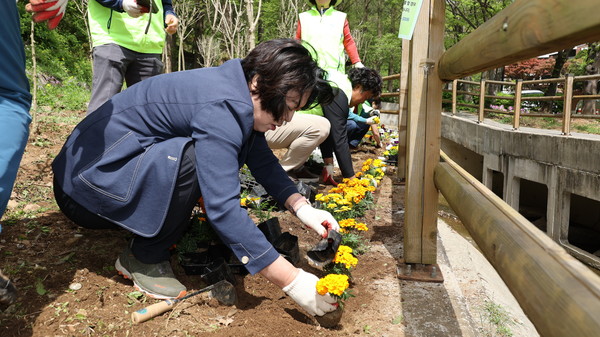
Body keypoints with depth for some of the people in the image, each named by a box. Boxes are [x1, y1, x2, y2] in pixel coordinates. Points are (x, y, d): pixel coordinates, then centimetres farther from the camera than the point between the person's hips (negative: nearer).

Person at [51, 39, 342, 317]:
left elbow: (262, 160, 4)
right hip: (85, 185, -9)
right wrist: (293, 281, -31)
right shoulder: (221, 108, -29)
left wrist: (301, 207, -11)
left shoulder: (238, 91, -2)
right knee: (190, 160, -31)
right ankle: (144, 259, -8)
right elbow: (223, 209, -35)